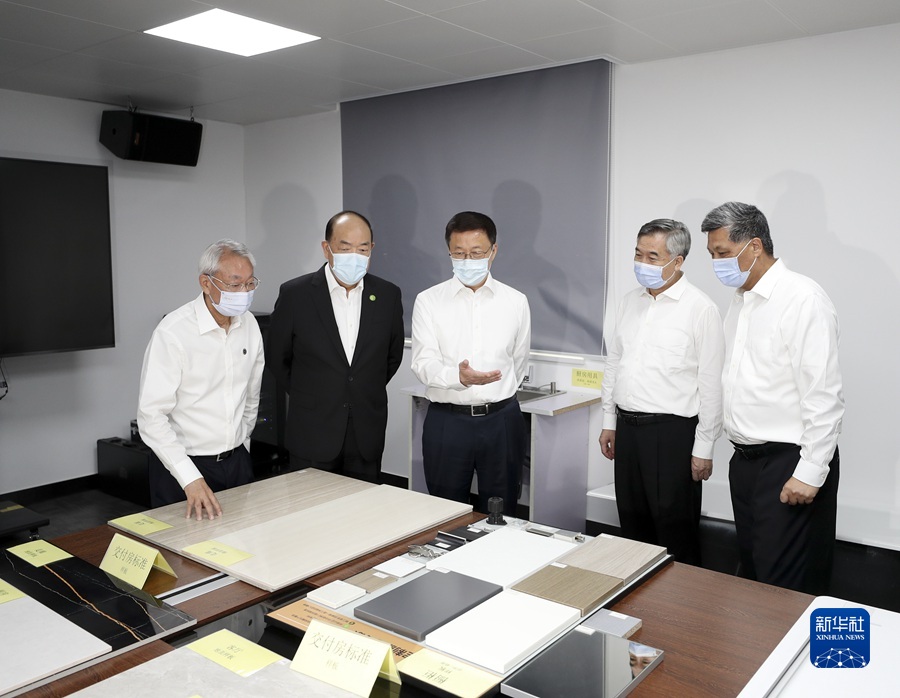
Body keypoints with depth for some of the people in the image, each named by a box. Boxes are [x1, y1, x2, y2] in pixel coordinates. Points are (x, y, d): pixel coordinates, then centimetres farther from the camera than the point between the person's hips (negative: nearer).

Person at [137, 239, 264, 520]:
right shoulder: (173, 333, -18)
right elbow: (151, 415, -21)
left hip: (237, 463, 6)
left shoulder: (249, 324, 1)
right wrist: (190, 479, -27)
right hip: (184, 466, -5)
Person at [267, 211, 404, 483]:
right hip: (313, 434, -2)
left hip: (367, 436, 2)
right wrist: (308, 397, 9)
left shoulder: (388, 295, 0)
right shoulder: (295, 294, -7)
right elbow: (277, 358, 5)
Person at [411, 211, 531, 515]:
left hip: (502, 420, 1)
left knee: (501, 516, 13)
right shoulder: (428, 301, -2)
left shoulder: (516, 302, 3)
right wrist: (459, 378, -29)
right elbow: (424, 363, -11)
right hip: (446, 421, -1)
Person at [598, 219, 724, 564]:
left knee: (676, 534, 4)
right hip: (627, 427, 6)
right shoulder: (630, 302, 10)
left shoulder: (700, 309, -11)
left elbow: (711, 384, -11)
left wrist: (704, 448, -11)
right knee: (633, 526, 16)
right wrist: (609, 421, 15)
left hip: (672, 432, -6)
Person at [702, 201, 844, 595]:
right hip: (745, 459, 8)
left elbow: (824, 396, -17)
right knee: (752, 574, 17)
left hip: (789, 461, -8)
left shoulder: (802, 299, -14)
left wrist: (810, 473, -18)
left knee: (786, 587, -2)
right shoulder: (740, 301, 12)